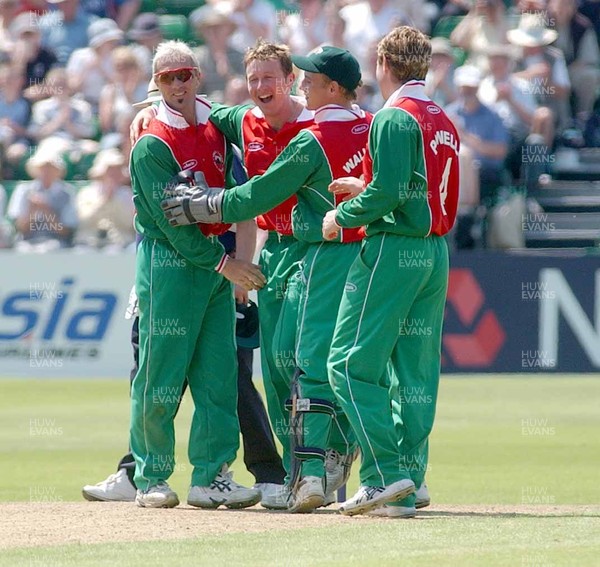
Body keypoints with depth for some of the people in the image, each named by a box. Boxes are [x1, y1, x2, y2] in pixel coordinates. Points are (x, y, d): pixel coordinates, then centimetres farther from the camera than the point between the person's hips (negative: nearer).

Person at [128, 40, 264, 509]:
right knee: (160, 374, -2)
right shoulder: (152, 146, -10)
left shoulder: (217, 129, 10)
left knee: (219, 373, 2)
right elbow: (171, 221, -15)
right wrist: (224, 263, -16)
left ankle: (212, 475, 4)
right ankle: (151, 480, 6)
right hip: (170, 264, -6)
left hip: (216, 262, 6)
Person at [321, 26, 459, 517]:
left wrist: (343, 216, -4)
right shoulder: (444, 123, 16)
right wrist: (366, 189, 26)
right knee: (416, 372, 8)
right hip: (436, 254, 9)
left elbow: (388, 194, -19)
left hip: (392, 251, -9)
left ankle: (385, 473, -15)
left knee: (351, 363, -6)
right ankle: (407, 487, 6)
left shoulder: (394, 117, -10)